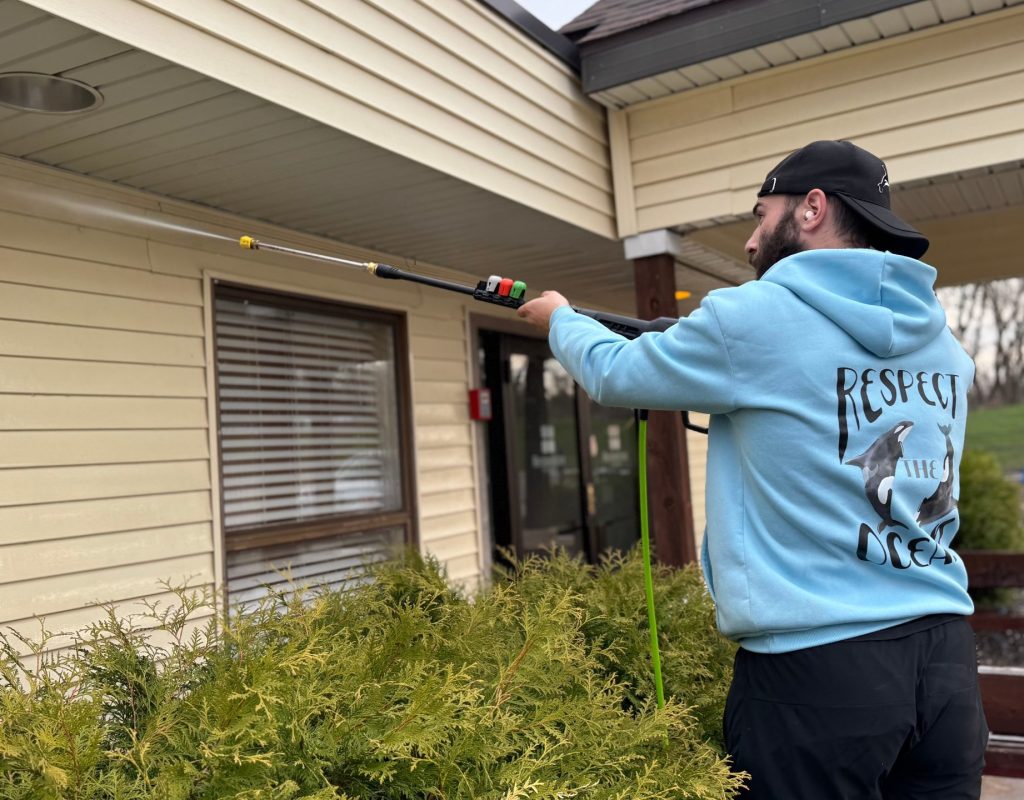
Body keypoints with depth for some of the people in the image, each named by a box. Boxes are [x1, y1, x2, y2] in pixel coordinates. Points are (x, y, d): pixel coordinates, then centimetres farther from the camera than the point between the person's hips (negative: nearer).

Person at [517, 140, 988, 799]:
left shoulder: (754, 319, -11)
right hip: (946, 653, 6)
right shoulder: (946, 346, 8)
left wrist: (560, 318, 24)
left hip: (817, 662, -6)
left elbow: (613, 374, 4)